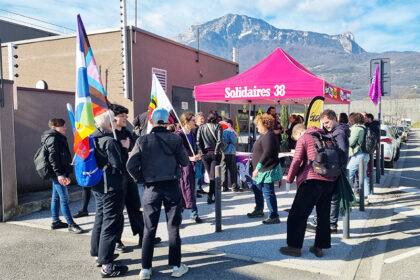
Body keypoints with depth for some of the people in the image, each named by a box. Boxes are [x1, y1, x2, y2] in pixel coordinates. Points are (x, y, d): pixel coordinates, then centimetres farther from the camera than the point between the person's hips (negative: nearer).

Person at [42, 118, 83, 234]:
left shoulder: (59, 138, 20)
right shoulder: (53, 138, -11)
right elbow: (52, 157, -20)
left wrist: (66, 174, 23)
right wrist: (59, 174, -25)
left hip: (60, 173, 10)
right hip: (58, 173, -10)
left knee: (56, 197, 15)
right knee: (64, 198, -8)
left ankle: (55, 221, 24)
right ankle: (71, 224, -5)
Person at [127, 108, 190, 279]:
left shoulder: (143, 141, -4)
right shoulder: (175, 139, -5)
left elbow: (131, 166, -9)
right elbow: (185, 162, 1)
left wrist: (142, 180, 5)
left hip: (152, 188, 0)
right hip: (172, 186, 0)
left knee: (149, 229, 10)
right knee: (173, 228, 10)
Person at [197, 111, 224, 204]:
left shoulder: (201, 127, 6)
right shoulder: (218, 126, -1)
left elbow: (198, 141, -3)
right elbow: (219, 140, -13)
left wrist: (202, 151, 1)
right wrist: (216, 152, -9)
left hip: (205, 153, 3)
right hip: (215, 153, -3)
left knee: (210, 175, 13)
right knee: (213, 175, 1)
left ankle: (216, 196, 18)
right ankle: (210, 195, -8)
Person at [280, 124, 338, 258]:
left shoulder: (303, 138, 0)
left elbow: (296, 161, -6)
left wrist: (289, 179, 4)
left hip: (312, 180, -7)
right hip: (330, 180, 7)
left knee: (297, 214, 2)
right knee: (324, 215, 14)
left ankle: (295, 247, 5)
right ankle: (319, 247, 20)